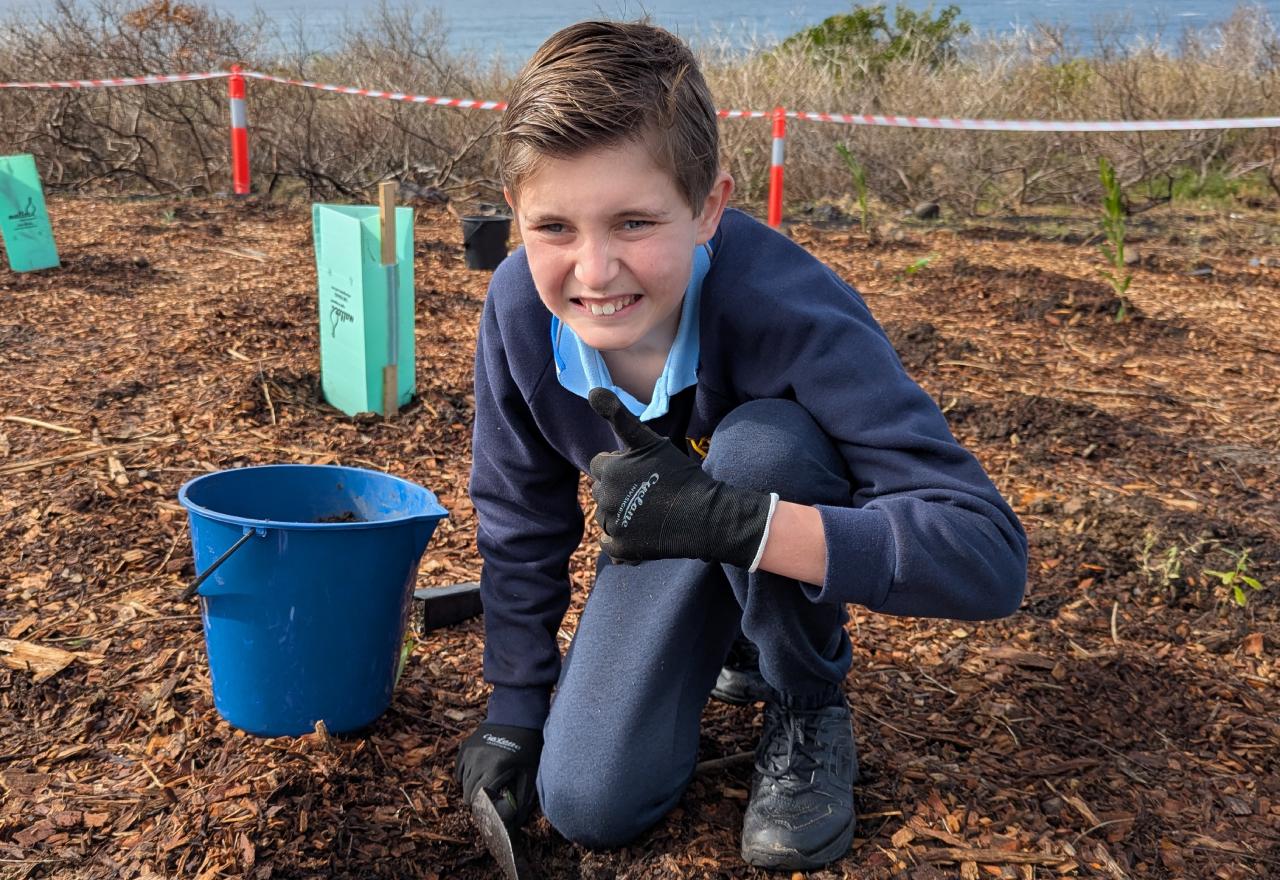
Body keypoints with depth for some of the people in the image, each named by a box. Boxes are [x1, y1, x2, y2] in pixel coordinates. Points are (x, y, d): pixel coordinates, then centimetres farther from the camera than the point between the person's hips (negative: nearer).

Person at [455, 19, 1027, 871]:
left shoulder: (793, 312, -38)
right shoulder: (518, 309, -25)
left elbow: (991, 554, -43)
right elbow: (521, 517, -6)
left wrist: (730, 519, -53)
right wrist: (516, 706, -1)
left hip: (806, 506, -3)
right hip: (672, 531, 3)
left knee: (757, 442, -38)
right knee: (587, 804, -9)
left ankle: (810, 711, -9)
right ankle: (731, 635, 21)